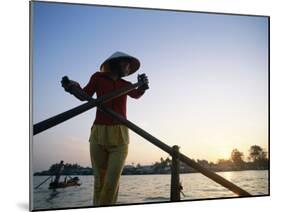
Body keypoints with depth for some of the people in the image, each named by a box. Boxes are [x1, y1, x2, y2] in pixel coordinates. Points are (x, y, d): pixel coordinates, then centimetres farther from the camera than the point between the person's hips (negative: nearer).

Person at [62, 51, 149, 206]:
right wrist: (75, 87, -20)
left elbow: (136, 95, -6)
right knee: (100, 181, 2)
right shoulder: (98, 77, 8)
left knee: (112, 183, -9)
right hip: (98, 134, -1)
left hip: (119, 136, 1)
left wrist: (143, 87, -29)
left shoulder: (125, 85, 13)